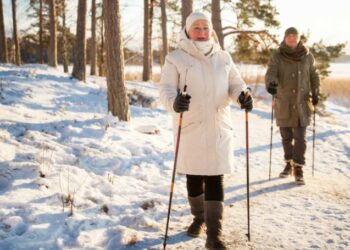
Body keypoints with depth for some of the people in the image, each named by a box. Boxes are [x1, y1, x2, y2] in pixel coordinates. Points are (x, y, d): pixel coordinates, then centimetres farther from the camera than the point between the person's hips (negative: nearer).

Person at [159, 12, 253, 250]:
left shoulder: (223, 58, 10)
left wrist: (243, 95, -13)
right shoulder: (176, 58, -1)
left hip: (219, 127, 1)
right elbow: (166, 88, -8)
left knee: (215, 178, -4)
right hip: (190, 127, -1)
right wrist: (174, 101, -31)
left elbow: (235, 84, 11)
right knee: (194, 176, 12)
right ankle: (199, 217, 36)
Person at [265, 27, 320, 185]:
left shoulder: (307, 56, 0)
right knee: (286, 137, 10)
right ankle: (289, 164, 26)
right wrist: (270, 84, -40)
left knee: (300, 137, -6)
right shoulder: (277, 57, -6)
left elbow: (314, 75, 12)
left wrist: (315, 93, 4)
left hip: (302, 103, 0)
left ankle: (298, 169, -1)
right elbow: (270, 73, -19)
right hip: (283, 104, 0)